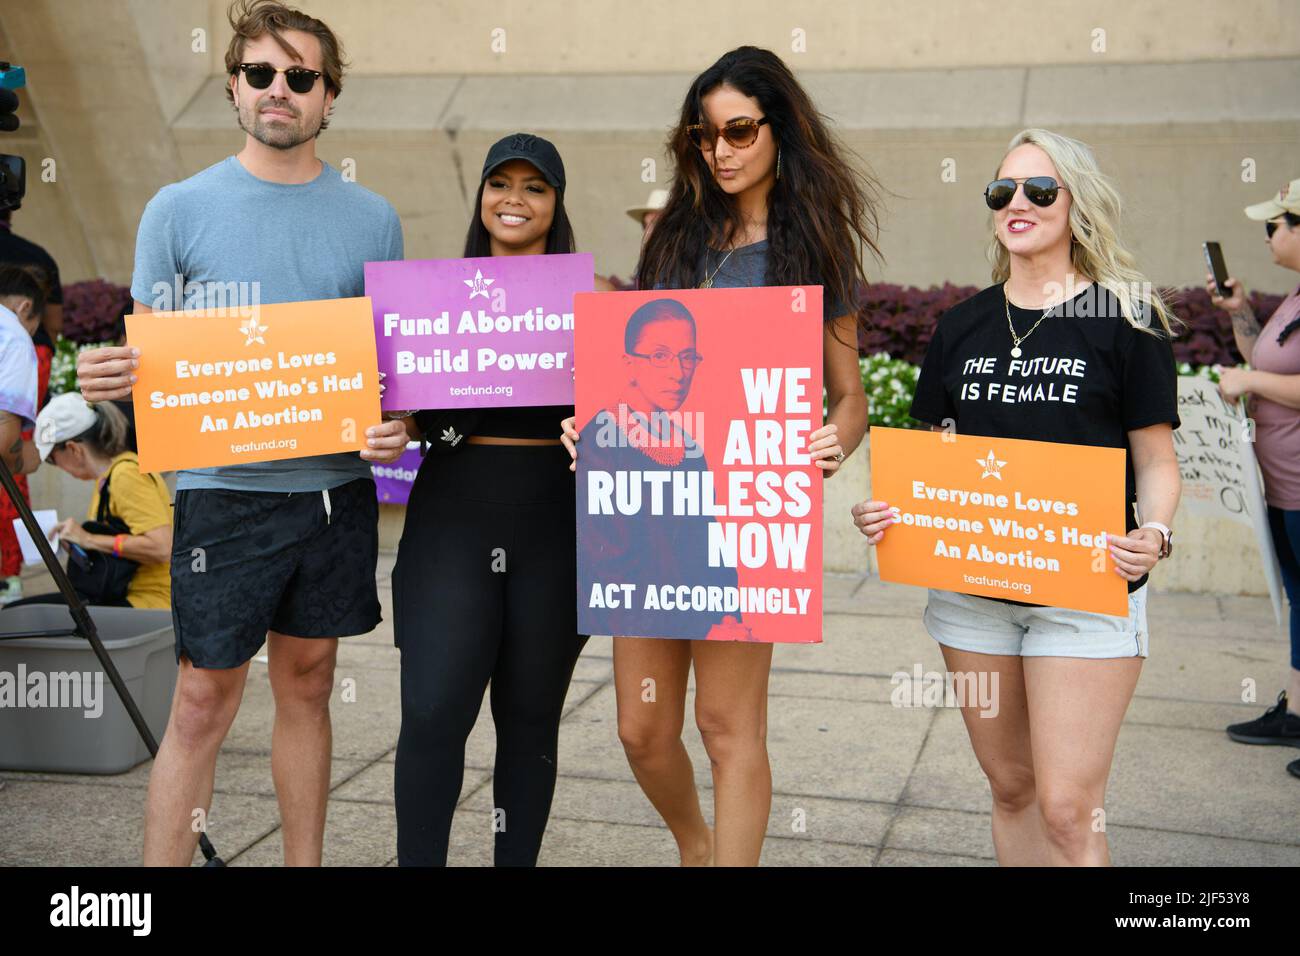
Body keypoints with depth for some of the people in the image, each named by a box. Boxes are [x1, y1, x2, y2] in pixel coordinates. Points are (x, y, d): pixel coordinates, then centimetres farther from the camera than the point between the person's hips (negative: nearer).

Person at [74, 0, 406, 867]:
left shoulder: (372, 219, 7)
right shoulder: (181, 209, 1)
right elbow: (148, 357, 4)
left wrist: (398, 422, -9)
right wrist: (110, 377, -18)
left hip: (336, 486, 3)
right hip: (226, 490, -2)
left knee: (307, 685, 13)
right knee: (203, 704, 1)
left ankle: (306, 860, 26)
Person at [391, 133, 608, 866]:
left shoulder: (590, 299, 4)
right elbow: (413, 418, 12)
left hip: (555, 522, 0)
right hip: (453, 512, 0)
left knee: (530, 715, 9)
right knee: (434, 713, -7)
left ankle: (518, 858, 24)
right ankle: (420, 860, 6)